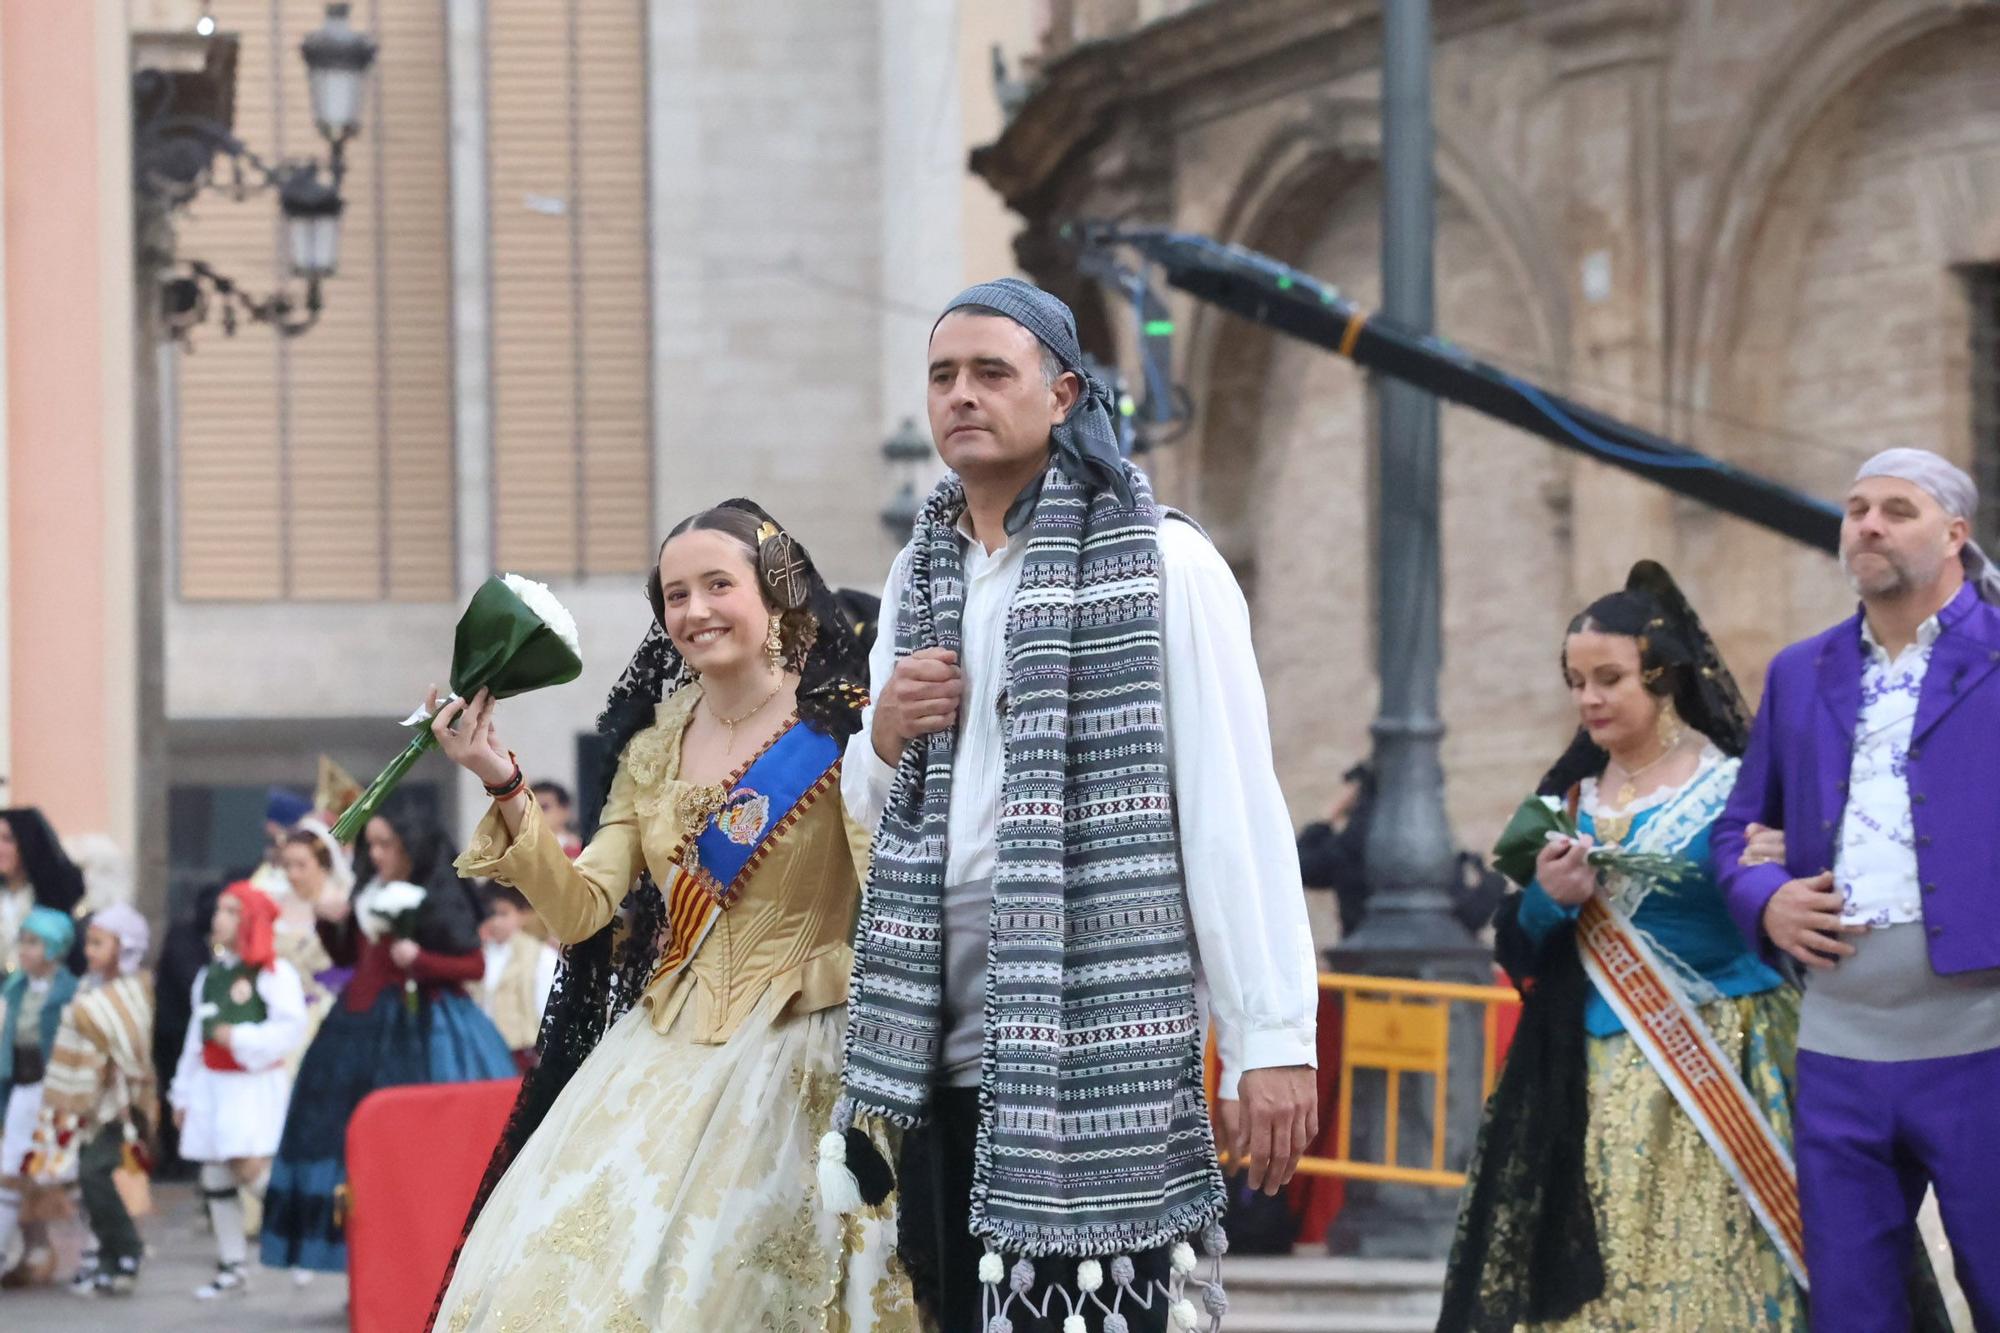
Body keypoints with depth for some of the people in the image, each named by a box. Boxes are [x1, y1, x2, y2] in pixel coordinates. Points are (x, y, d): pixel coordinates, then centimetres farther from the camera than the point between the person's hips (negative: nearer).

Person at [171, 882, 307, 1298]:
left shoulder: (274, 973, -6)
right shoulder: (210, 975, 16)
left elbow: (291, 1029, -16)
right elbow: (196, 1036, 19)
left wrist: (240, 1039, -18)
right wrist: (183, 1094, 19)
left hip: (256, 1085, -7)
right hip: (212, 1084, 7)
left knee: (251, 1169, -18)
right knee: (215, 1178, 5)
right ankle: (231, 1267, 13)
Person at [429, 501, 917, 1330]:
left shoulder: (840, 731, -7)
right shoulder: (652, 749, 11)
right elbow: (581, 912, 5)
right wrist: (504, 790, -6)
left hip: (794, 1059, -5)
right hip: (663, 1057, 5)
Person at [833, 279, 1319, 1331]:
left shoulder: (1161, 563, -4)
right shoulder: (919, 578, 15)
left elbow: (1233, 807, -8)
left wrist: (1273, 1037, -14)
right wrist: (885, 736, 1)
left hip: (1100, 1043, -6)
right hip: (942, 1045, 6)